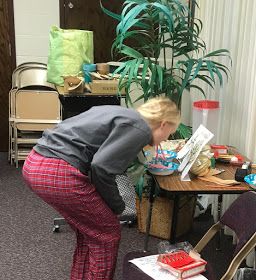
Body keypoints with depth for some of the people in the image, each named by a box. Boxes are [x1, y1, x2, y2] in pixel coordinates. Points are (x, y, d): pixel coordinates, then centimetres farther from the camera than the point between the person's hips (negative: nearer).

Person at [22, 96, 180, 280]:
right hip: (59, 174, -9)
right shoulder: (140, 129, -7)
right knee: (107, 234, 9)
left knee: (90, 231, 23)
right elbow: (101, 168, -18)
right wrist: (118, 206, -1)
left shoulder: (123, 114, 21)